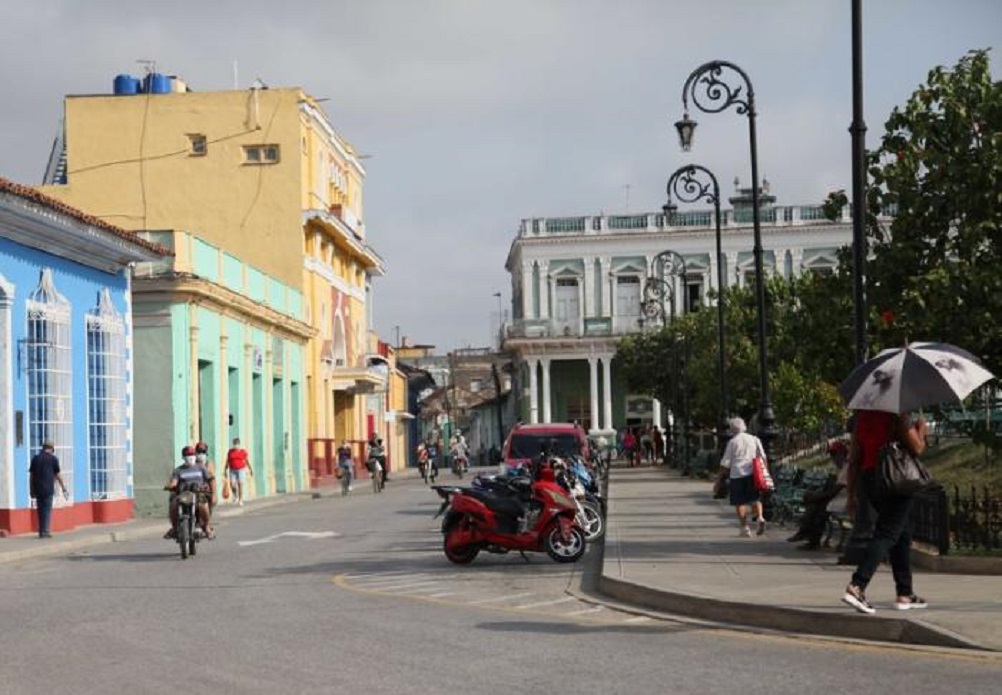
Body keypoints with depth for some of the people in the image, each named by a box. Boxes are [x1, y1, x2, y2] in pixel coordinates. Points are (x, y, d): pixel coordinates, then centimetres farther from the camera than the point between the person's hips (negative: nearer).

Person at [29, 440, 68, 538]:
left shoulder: (35, 458, 7)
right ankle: (45, 531, -7)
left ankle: (41, 531, 11)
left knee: (40, 510, 11)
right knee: (47, 510, -1)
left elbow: (31, 475, 7)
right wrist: (64, 489, 7)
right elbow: (58, 475, -1)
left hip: (38, 489, 4)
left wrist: (32, 490, 13)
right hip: (48, 489, -4)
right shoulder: (53, 459, -2)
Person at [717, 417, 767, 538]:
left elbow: (725, 463, -2)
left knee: (739, 502, 3)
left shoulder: (732, 442, -1)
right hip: (752, 473, 3)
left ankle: (745, 527, -1)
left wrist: (720, 478, 5)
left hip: (737, 474, -3)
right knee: (755, 498, 13)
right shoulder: (754, 439, 9)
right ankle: (760, 517, -12)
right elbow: (762, 457, 7)